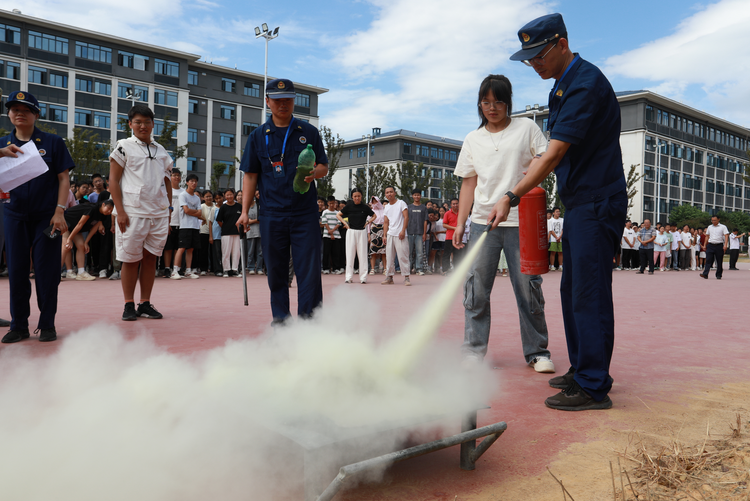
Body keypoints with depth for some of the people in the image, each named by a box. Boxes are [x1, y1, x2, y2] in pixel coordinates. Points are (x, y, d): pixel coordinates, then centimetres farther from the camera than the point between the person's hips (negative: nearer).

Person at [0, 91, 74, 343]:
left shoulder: (53, 142, 4)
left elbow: (64, 178, 0)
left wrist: (59, 211, -10)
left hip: (46, 216, -3)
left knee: (46, 270, -2)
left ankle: (47, 324, 7)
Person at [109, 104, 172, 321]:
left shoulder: (161, 151, 15)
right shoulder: (123, 147, 3)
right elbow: (113, 180, -2)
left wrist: (168, 211, 10)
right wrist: (120, 211, -11)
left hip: (159, 213, 4)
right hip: (132, 212, -4)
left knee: (151, 257, 6)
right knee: (130, 259, 0)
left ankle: (145, 303, 13)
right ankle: (129, 305, 9)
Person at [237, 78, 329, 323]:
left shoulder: (309, 132, 10)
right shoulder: (258, 136, 10)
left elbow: (324, 166, 11)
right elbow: (250, 175, 10)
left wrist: (314, 173, -14)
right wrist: (245, 211, 3)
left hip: (305, 213, -1)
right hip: (271, 214, 1)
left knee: (309, 270, -5)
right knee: (276, 270, 6)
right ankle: (280, 319, 17)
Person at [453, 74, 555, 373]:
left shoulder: (526, 128, 8)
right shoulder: (472, 140, 15)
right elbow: (469, 183, 14)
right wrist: (460, 223, 7)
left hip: (520, 223, -2)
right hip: (482, 223, 3)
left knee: (528, 288, 0)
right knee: (476, 289, 0)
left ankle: (537, 351, 14)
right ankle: (474, 351, 9)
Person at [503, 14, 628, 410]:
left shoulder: (585, 84, -15)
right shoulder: (563, 87, 17)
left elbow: (554, 155, -21)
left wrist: (511, 198, -19)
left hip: (596, 205, -10)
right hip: (579, 203, 10)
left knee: (589, 295, -8)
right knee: (573, 291, 13)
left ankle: (594, 387, -1)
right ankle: (581, 370, 23)